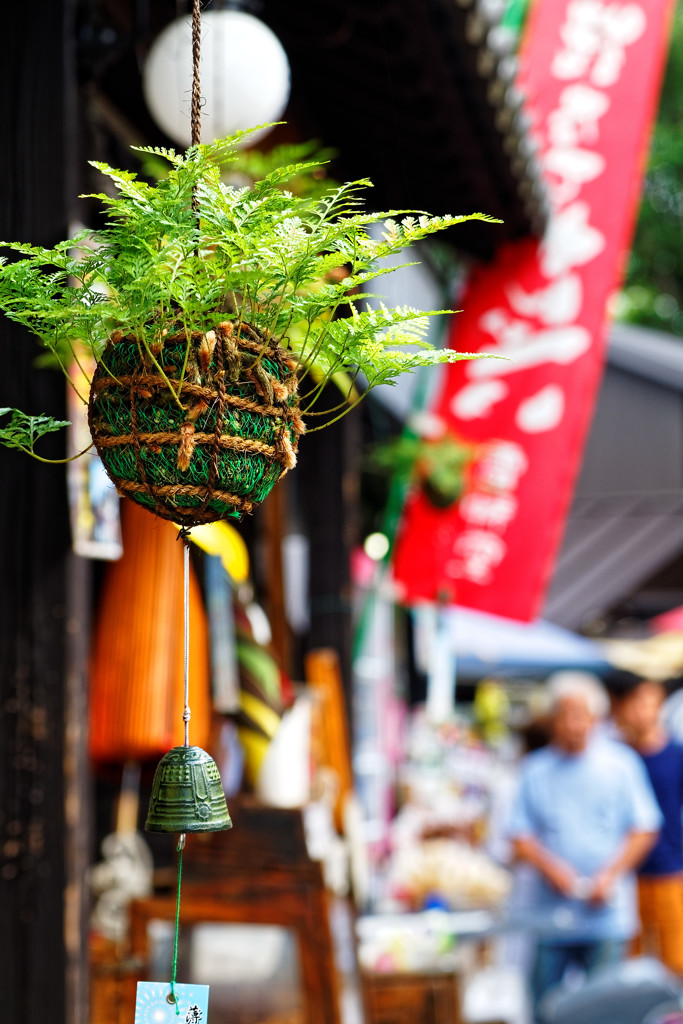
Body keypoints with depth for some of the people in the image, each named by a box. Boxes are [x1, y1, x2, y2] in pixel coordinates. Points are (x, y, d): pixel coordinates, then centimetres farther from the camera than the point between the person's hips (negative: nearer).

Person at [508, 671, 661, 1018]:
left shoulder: (620, 764, 4)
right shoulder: (535, 769, 7)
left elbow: (644, 830, 2)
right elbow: (520, 837, 5)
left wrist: (610, 876, -9)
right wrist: (549, 866, -13)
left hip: (606, 914, -1)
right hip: (550, 917, 1)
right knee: (544, 1009, 2)